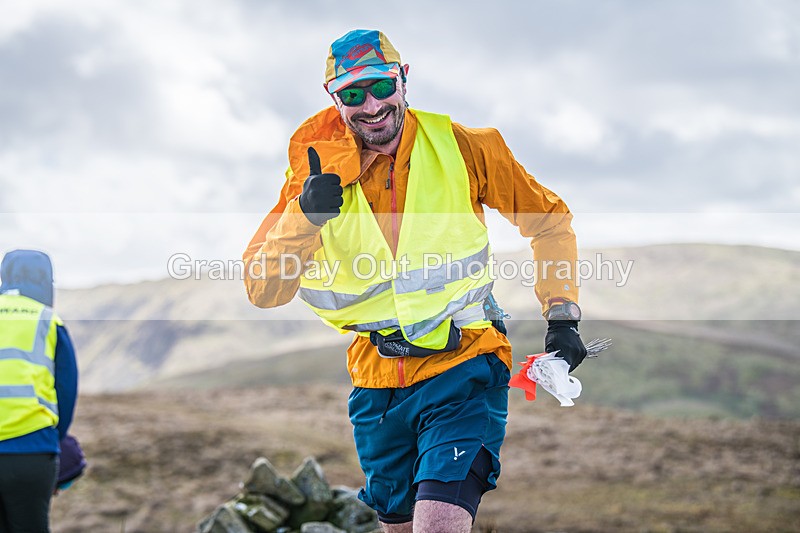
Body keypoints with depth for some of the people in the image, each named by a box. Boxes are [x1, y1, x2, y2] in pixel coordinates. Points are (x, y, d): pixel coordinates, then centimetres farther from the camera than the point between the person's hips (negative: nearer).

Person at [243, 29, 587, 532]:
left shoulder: (461, 148, -6)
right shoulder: (318, 168, -2)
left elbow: (550, 219, 8)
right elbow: (264, 292, -7)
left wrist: (562, 314, 1)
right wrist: (304, 217, -23)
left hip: (462, 371, -3)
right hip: (377, 383, 3)